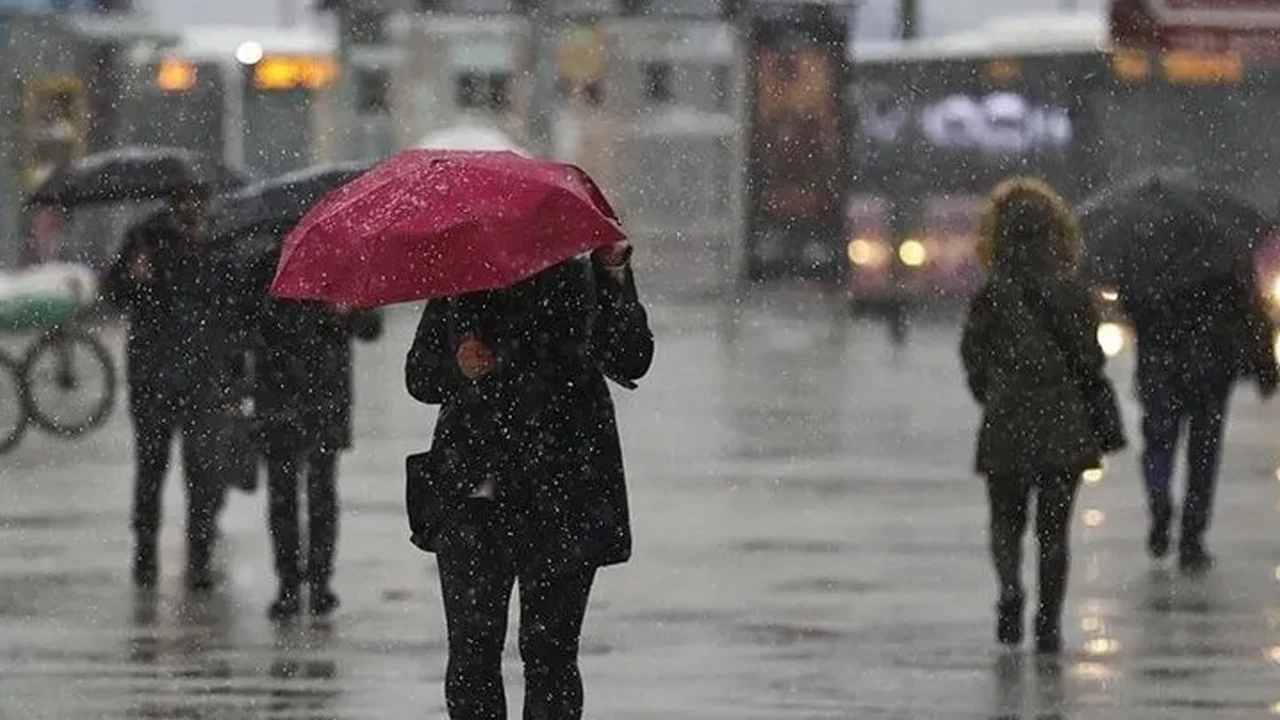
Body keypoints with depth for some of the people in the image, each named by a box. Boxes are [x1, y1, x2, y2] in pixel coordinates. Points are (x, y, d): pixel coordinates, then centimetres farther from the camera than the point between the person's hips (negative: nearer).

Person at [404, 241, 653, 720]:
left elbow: (630, 362, -9)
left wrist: (614, 276, -21)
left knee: (549, 652, -3)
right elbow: (419, 378, 14)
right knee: (472, 649, -1)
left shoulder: (578, 282, 3)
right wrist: (457, 368, -8)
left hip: (562, 499, -2)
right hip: (472, 496, 2)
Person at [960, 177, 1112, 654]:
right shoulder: (1073, 293, -4)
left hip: (1005, 426, -1)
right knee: (1054, 528, 10)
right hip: (1063, 426, 1)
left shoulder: (990, 296, -6)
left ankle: (1010, 587, -15)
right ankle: (1049, 622, 7)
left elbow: (973, 359, -2)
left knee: (1006, 520, 12)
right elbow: (1090, 361, -3)